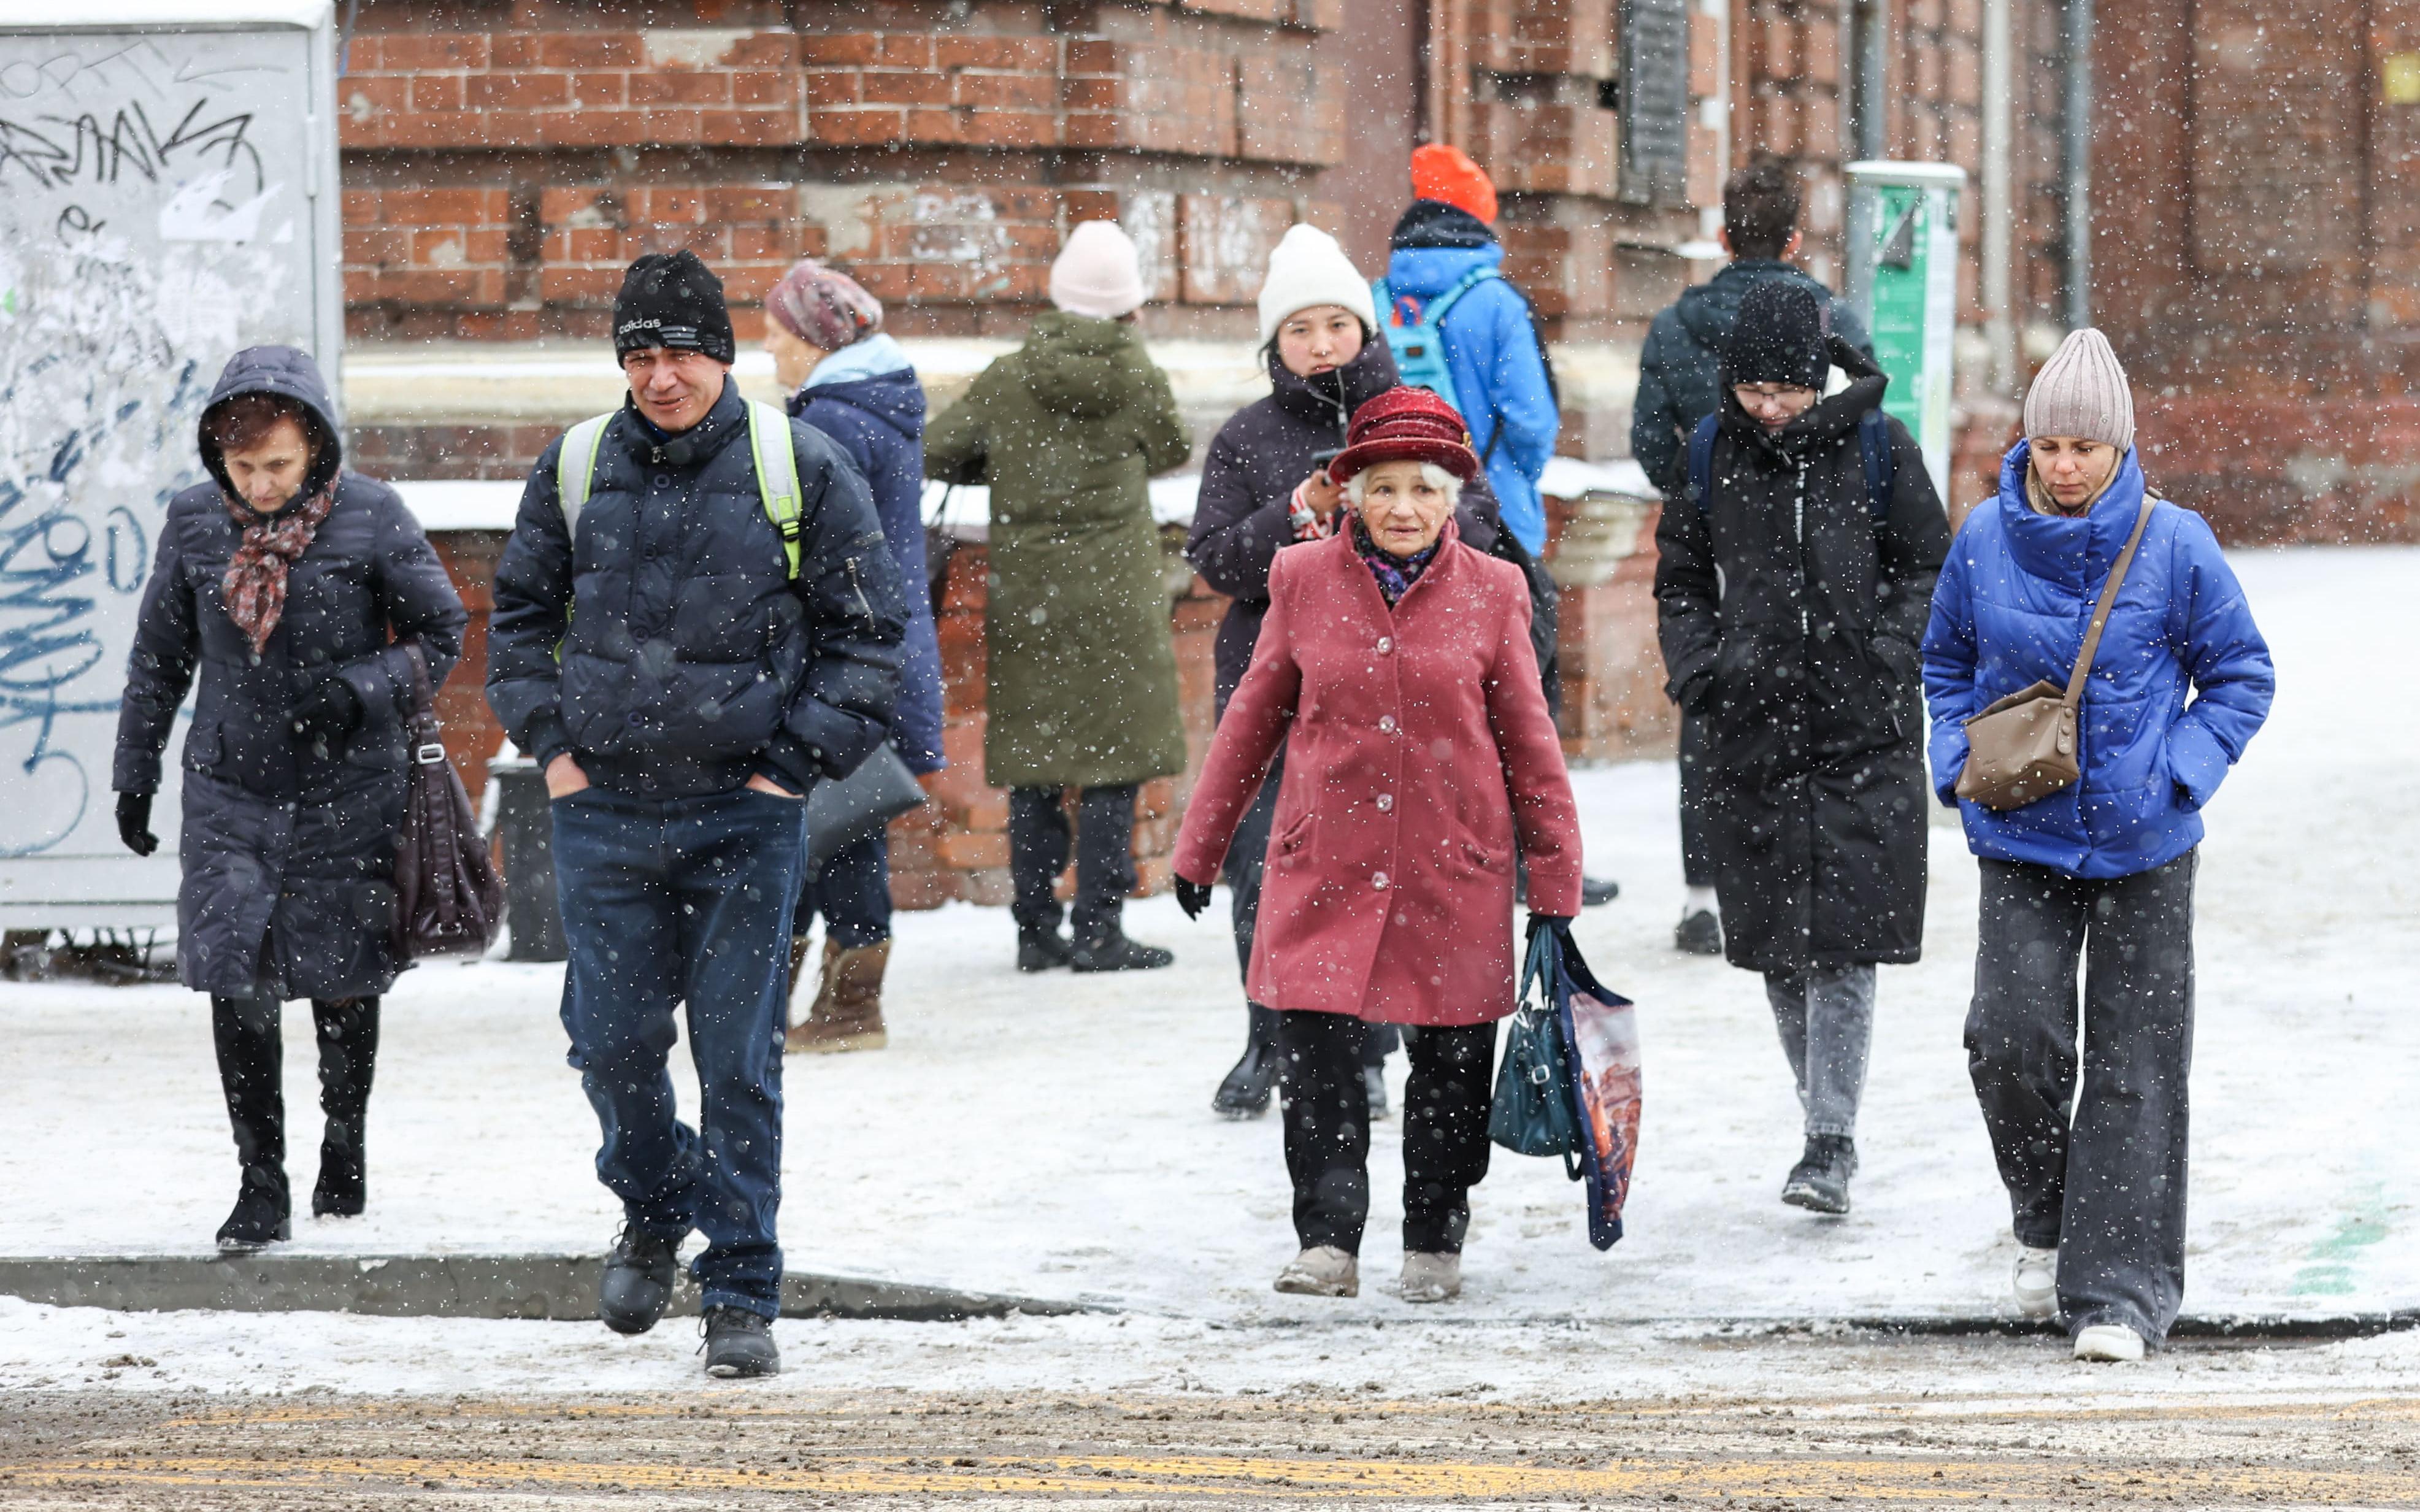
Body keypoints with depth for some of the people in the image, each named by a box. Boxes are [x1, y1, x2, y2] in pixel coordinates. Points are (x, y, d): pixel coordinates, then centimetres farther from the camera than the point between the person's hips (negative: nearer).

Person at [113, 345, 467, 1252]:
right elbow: (159, 657, 11)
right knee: (237, 981, -8)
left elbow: (440, 635, -1)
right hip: (232, 787, 1)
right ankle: (262, 1186, -2)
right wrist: (134, 776, 13)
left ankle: (343, 1140, 34)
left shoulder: (370, 519, -9)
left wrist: (361, 692, -18)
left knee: (342, 977, 9)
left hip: (347, 791, -1)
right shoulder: (195, 523, -1)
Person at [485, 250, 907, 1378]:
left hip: (746, 815, -2)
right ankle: (653, 1213, 33)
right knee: (613, 1043, 4)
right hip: (605, 809, 2)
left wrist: (799, 765, -3)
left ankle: (742, 1296, 4)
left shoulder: (798, 469, -2)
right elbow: (520, 612, 18)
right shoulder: (575, 469, 5)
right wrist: (550, 745, 7)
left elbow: (866, 628, 3)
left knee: (738, 1059, -3)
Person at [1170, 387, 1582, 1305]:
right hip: (1325, 867, 0)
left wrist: (1555, 878, 3)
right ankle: (1329, 1244, -1)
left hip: (1455, 869, 0)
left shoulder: (1492, 593, 0)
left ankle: (1435, 1244, 23)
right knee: (1314, 1057, -10)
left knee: (1450, 1064, 8)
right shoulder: (1304, 582, 1)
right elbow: (1253, 720, 10)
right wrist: (1199, 846, 13)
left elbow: (1528, 740, 5)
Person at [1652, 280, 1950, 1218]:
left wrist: (1885, 658, -7)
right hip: (1755, 728, 3)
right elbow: (1681, 578, 15)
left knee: (1843, 941, -9)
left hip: (1862, 730, -3)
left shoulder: (1875, 447, -1)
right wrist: (1699, 671, -1)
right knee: (1777, 946, 5)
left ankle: (1832, 1142, -7)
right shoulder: (1712, 454, 5)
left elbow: (1928, 567, 6)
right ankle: (1827, 1125, 19)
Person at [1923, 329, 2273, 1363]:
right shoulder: (1986, 540, -1)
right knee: (2012, 1036, -11)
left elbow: (2242, 677, 2)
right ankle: (2047, 1221, 16)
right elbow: (1945, 661, 17)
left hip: (2142, 846, -1)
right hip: (2023, 841, 2)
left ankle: (2122, 1285, 6)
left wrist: (2179, 771, -10)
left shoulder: (2173, 545, -8)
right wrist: (1961, 761, 2)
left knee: (2134, 1064, 0)